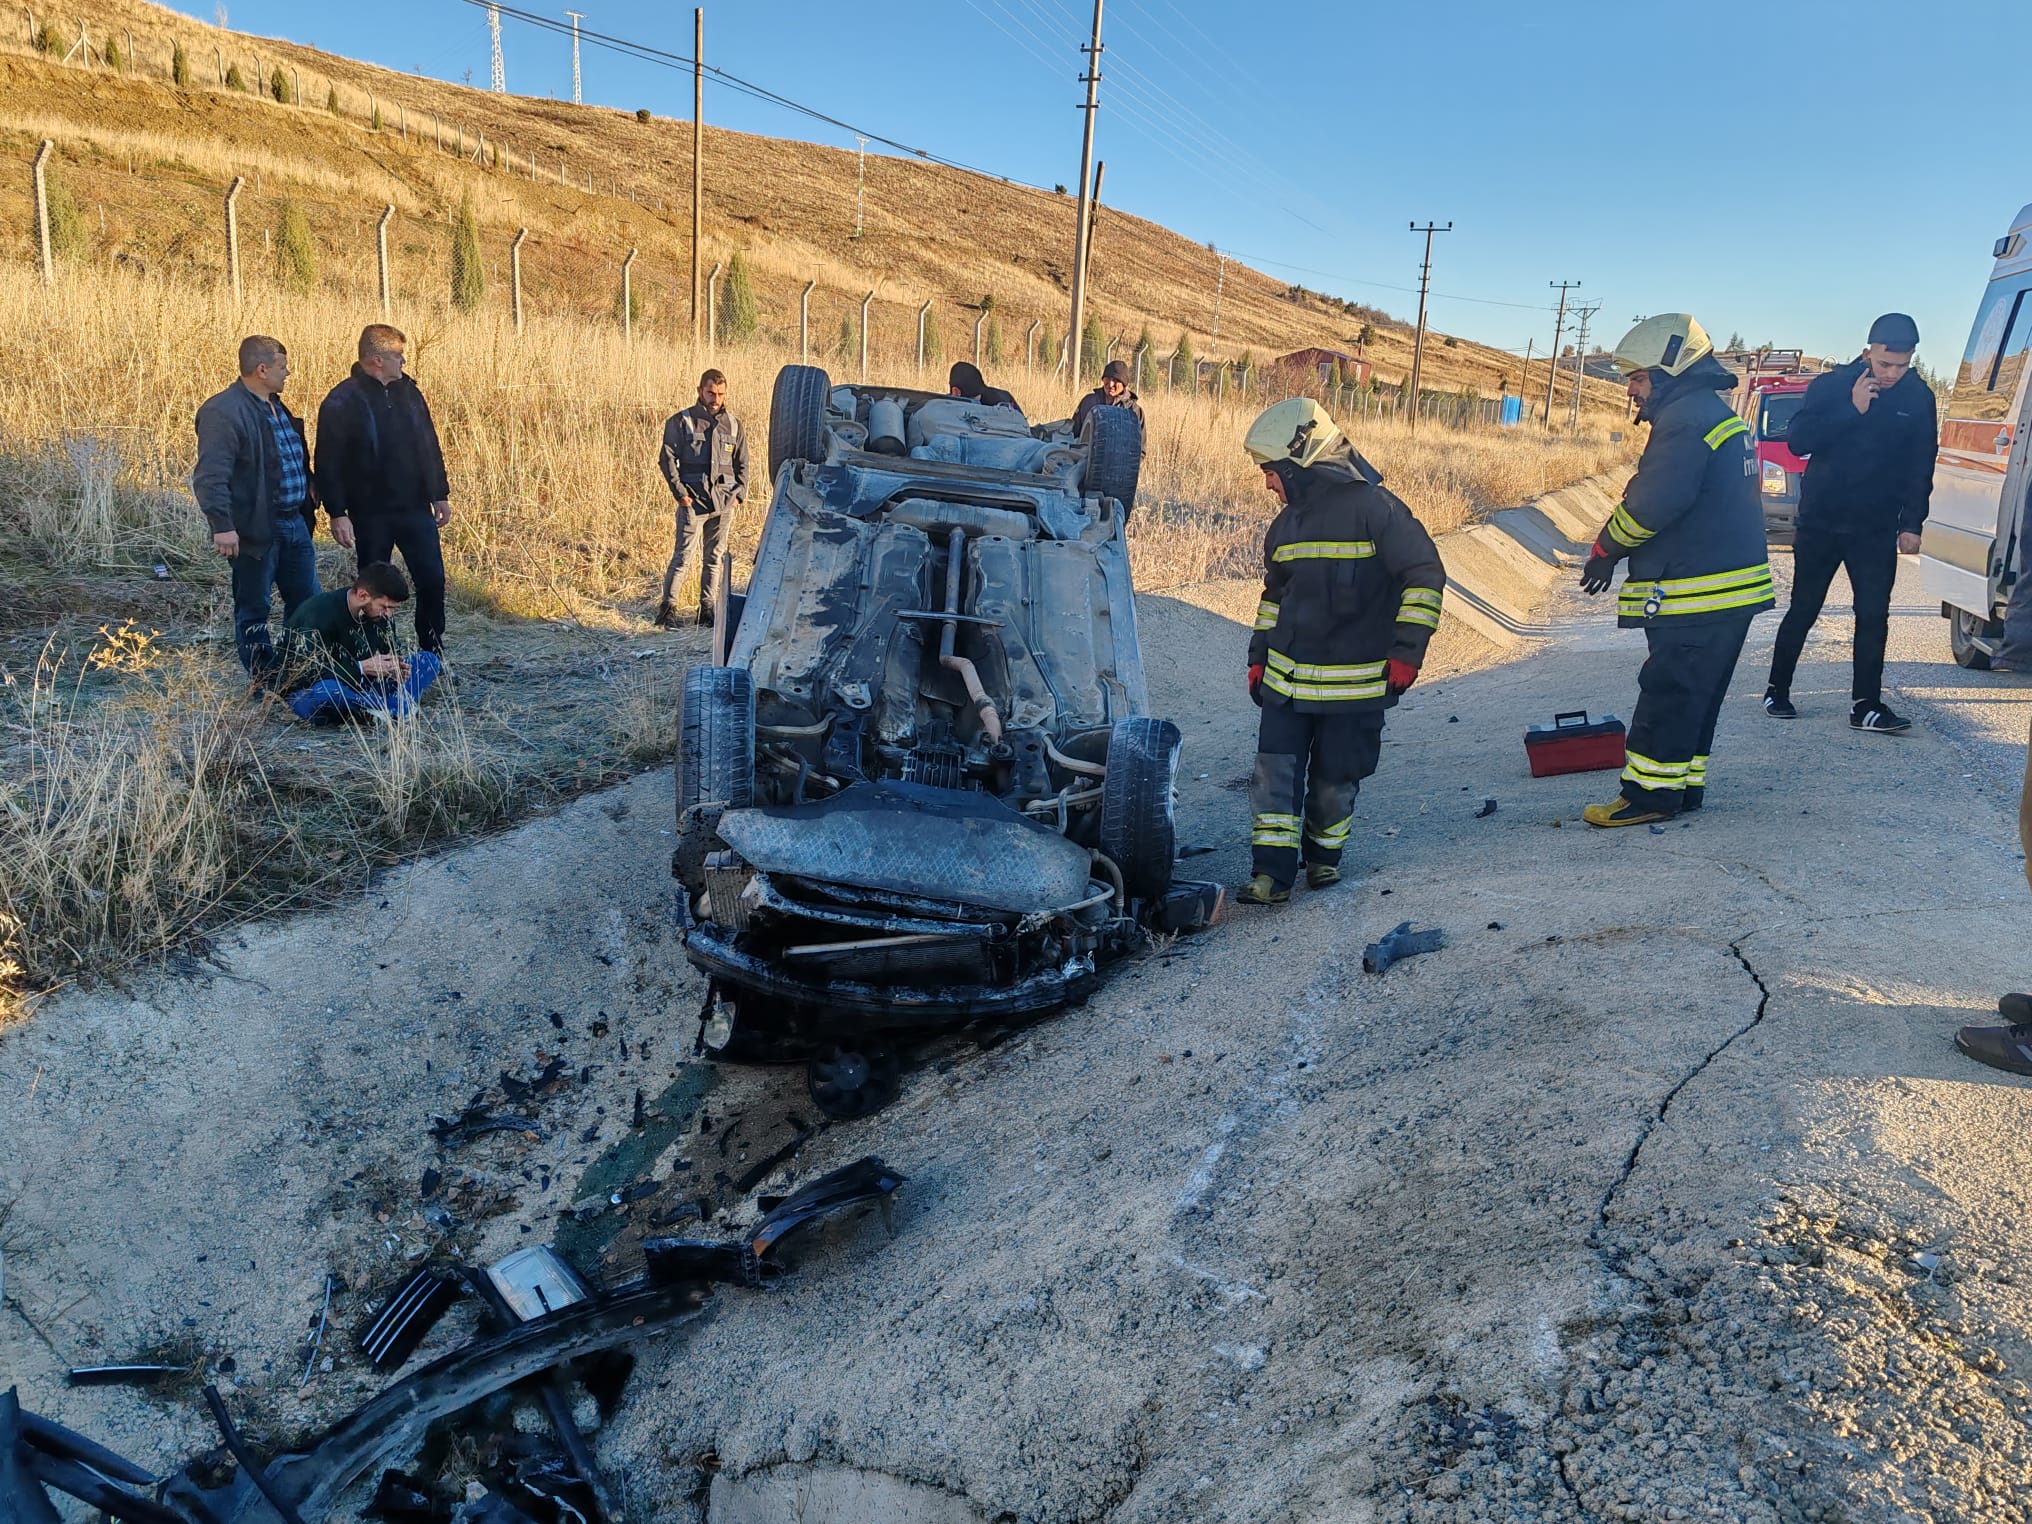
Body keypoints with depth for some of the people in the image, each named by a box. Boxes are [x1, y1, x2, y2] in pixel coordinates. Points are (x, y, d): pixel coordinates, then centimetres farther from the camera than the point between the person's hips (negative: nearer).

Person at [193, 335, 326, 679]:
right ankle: (264, 681, 14)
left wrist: (310, 495, 25)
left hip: (295, 523, 9)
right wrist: (223, 526, -29)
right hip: (256, 531, -9)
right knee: (254, 610, 5)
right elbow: (210, 476, -23)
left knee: (307, 602, 15)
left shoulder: (277, 406, 13)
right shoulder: (223, 412, -16)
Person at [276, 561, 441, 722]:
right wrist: (361, 668, -28)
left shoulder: (381, 616, -1)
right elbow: (306, 673, -24)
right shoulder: (321, 613, -22)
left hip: (361, 688, 7)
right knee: (324, 692, -44)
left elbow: (385, 660, 12)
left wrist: (394, 667, -13)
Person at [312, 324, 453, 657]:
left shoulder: (408, 392, 6)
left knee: (432, 579, 2)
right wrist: (337, 513, -15)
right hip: (370, 514, -4)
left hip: (415, 507, 4)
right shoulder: (342, 402, -10)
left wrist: (440, 494, 12)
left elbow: (430, 447, 13)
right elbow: (328, 463, -11)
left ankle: (432, 651, 16)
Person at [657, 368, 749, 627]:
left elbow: (742, 463, 19)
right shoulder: (681, 421, 1)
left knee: (714, 558, 8)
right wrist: (680, 492, -8)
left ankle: (707, 608, 15)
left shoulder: (734, 425, 13)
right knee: (683, 556, -7)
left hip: (723, 503, 4)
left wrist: (740, 493, 6)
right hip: (693, 502, -4)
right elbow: (667, 458, 0)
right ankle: (668, 606, 0)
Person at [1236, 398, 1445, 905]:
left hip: (1354, 682, -5)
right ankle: (1272, 872, 0)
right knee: (1274, 771, -3)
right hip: (1286, 678, 5)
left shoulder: (1373, 508, -12)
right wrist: (1258, 657, 20)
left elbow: (1424, 573, -11)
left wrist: (1406, 649, -14)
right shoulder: (1286, 523, 11)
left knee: (1335, 777, 7)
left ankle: (1324, 854, 30)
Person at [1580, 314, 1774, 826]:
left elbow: (1652, 503, -23)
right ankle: (1685, 785, 22)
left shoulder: (1684, 420, -16)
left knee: (1667, 696, -5)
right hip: (1732, 590, 10)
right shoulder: (1718, 415, 19)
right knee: (1694, 697, 15)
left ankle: (1648, 794, 0)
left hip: (1696, 596, -10)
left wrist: (1606, 549, -9)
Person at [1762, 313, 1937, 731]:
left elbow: (1920, 467, 5)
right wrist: (1852, 410, -23)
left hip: (1876, 528, 2)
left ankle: (1867, 705, 4)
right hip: (1820, 522, -2)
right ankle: (1777, 691, 18)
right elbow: (1797, 441, -15)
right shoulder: (1831, 386, -5)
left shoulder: (1918, 398, 1)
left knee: (1874, 615, -1)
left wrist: (1911, 524, 0)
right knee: (1803, 610, 5)